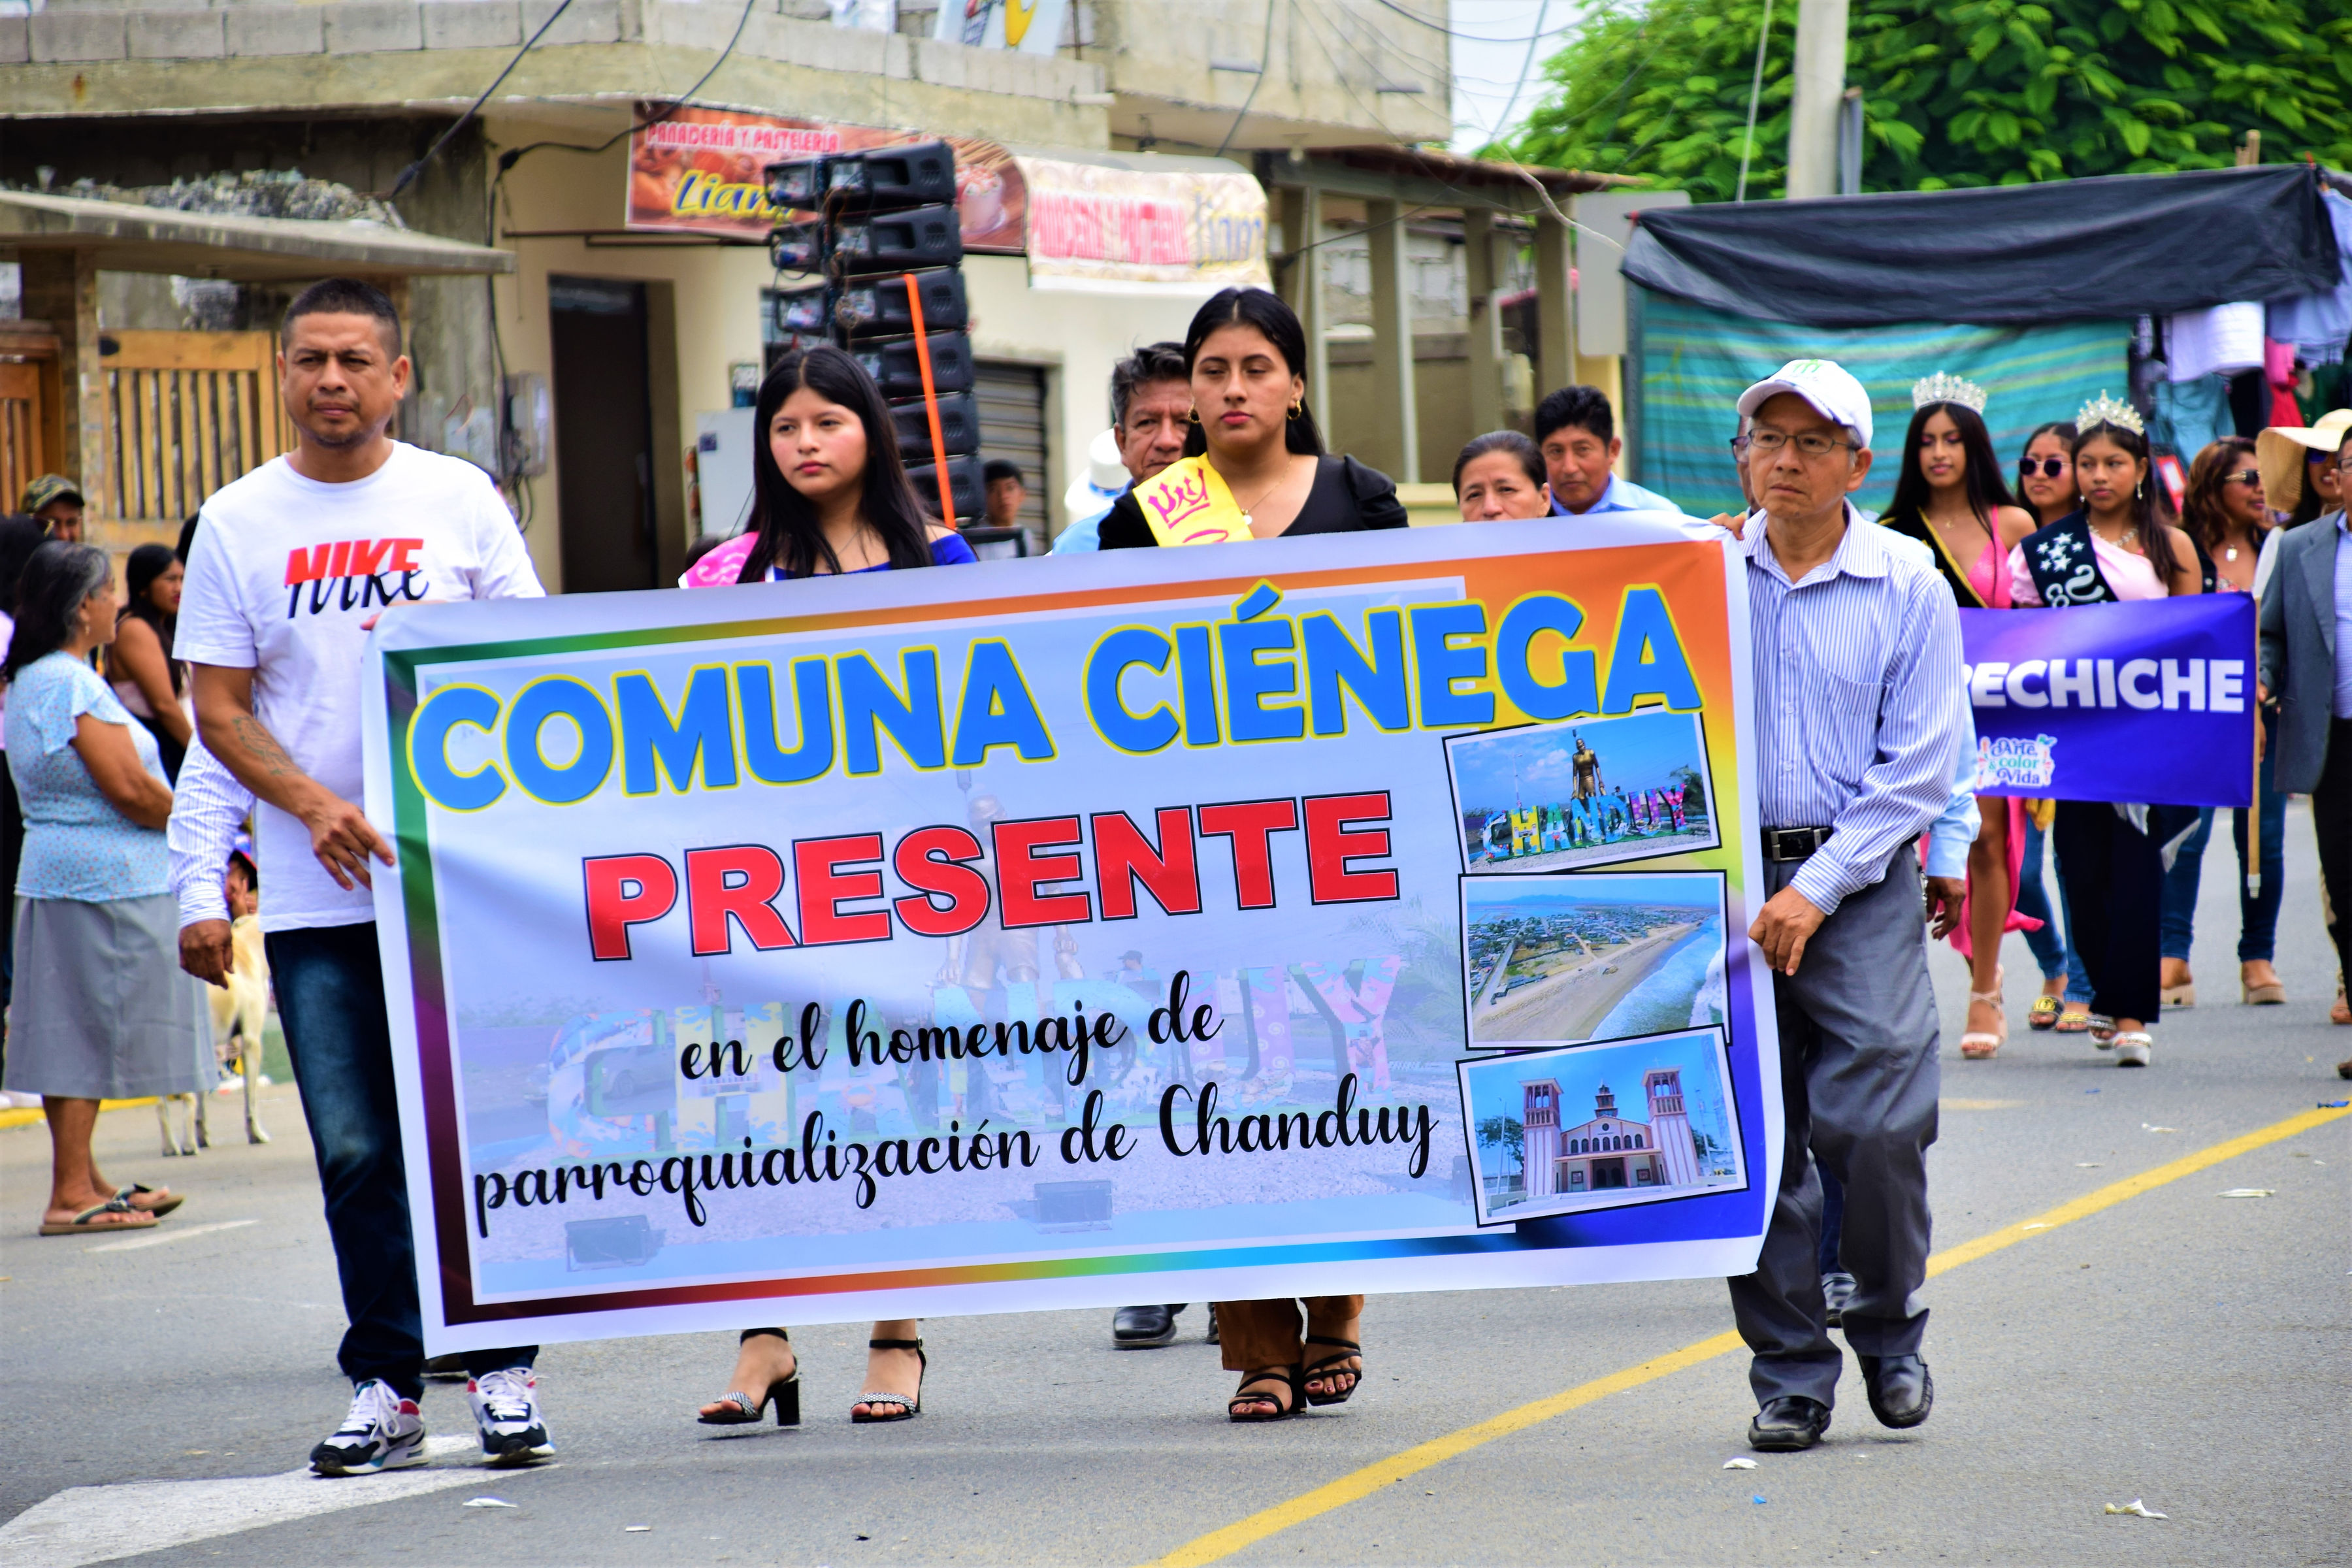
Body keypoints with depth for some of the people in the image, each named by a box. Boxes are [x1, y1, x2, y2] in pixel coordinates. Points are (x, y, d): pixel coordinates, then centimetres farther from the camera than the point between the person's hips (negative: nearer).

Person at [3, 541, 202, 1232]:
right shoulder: (74, 684, -17)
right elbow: (130, 790, -21)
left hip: (59, 872, 10)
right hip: (105, 881, -10)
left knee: (74, 1032, 13)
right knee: (90, 1028, -6)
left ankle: (82, 1180, 20)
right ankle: (71, 1195, -5)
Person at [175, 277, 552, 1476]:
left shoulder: (459, 498, 5)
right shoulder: (237, 522, 6)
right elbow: (218, 710, 4)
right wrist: (314, 804, -12)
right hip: (317, 893, 1)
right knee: (357, 1151, 1)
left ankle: (502, 1371, 9)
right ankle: (385, 1386, 9)